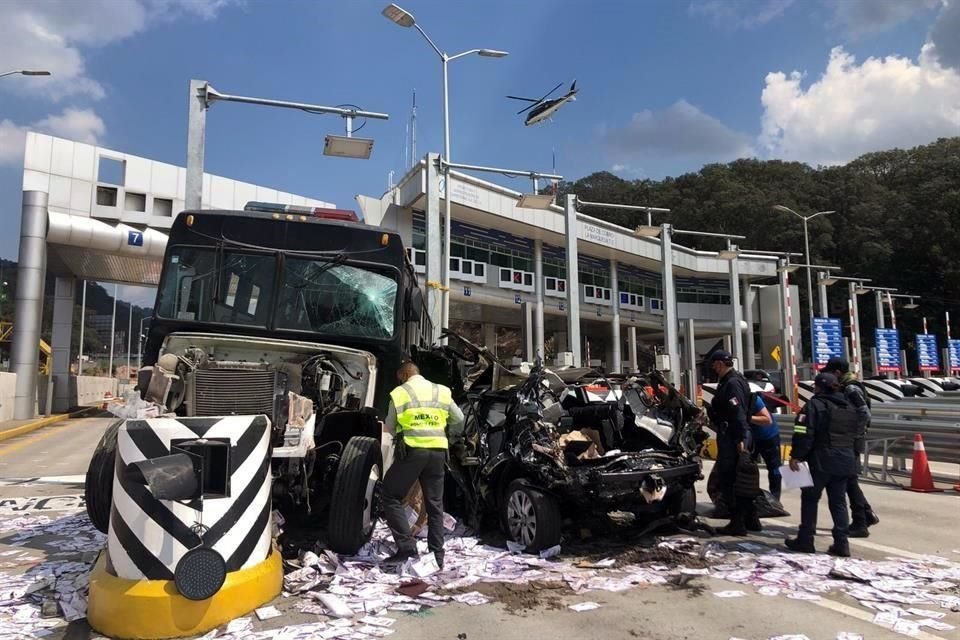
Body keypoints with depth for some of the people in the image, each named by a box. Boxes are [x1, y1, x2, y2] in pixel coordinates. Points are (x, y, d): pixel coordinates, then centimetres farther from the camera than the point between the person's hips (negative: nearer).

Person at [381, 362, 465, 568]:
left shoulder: (400, 393, 2)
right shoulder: (442, 392, 14)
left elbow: (390, 426, 8)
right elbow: (458, 418, 22)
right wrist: (452, 437, 38)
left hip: (412, 450, -4)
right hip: (438, 451, 5)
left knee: (392, 497, 7)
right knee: (435, 504, 13)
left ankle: (406, 546, -3)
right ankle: (437, 555, 16)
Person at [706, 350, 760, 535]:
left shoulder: (732, 383, -16)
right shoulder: (730, 381, 16)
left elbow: (738, 413, -23)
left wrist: (740, 439, -26)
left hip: (732, 438, -11)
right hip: (734, 437, 11)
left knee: (729, 481, -4)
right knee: (738, 480, 18)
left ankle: (737, 523, 2)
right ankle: (751, 520, 27)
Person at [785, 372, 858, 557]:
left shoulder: (815, 405, -11)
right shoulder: (850, 408, 13)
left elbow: (804, 433, -18)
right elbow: (854, 435, 20)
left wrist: (795, 456, -15)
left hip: (820, 462, -6)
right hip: (845, 461, 7)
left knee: (810, 499, 5)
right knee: (838, 501, 12)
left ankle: (805, 541, 10)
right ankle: (841, 543, 10)